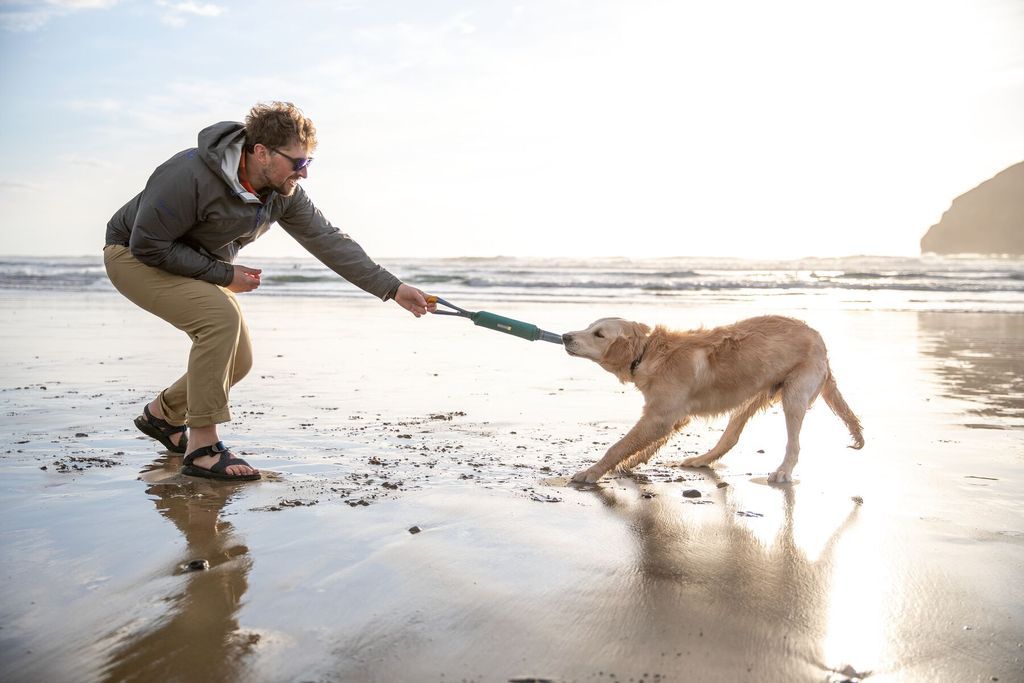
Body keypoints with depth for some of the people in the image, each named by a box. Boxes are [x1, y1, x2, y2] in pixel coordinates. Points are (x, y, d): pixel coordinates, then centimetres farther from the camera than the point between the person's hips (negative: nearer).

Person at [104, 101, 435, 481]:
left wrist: (392, 289, -19)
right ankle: (201, 449, -23)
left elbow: (329, 240, -12)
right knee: (221, 315, -31)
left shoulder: (284, 194, -12)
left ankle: (161, 413, 28)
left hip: (198, 267, 7)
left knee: (238, 361, 0)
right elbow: (147, 245, -29)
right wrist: (224, 274, -24)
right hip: (133, 256, -7)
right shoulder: (192, 176, -33)